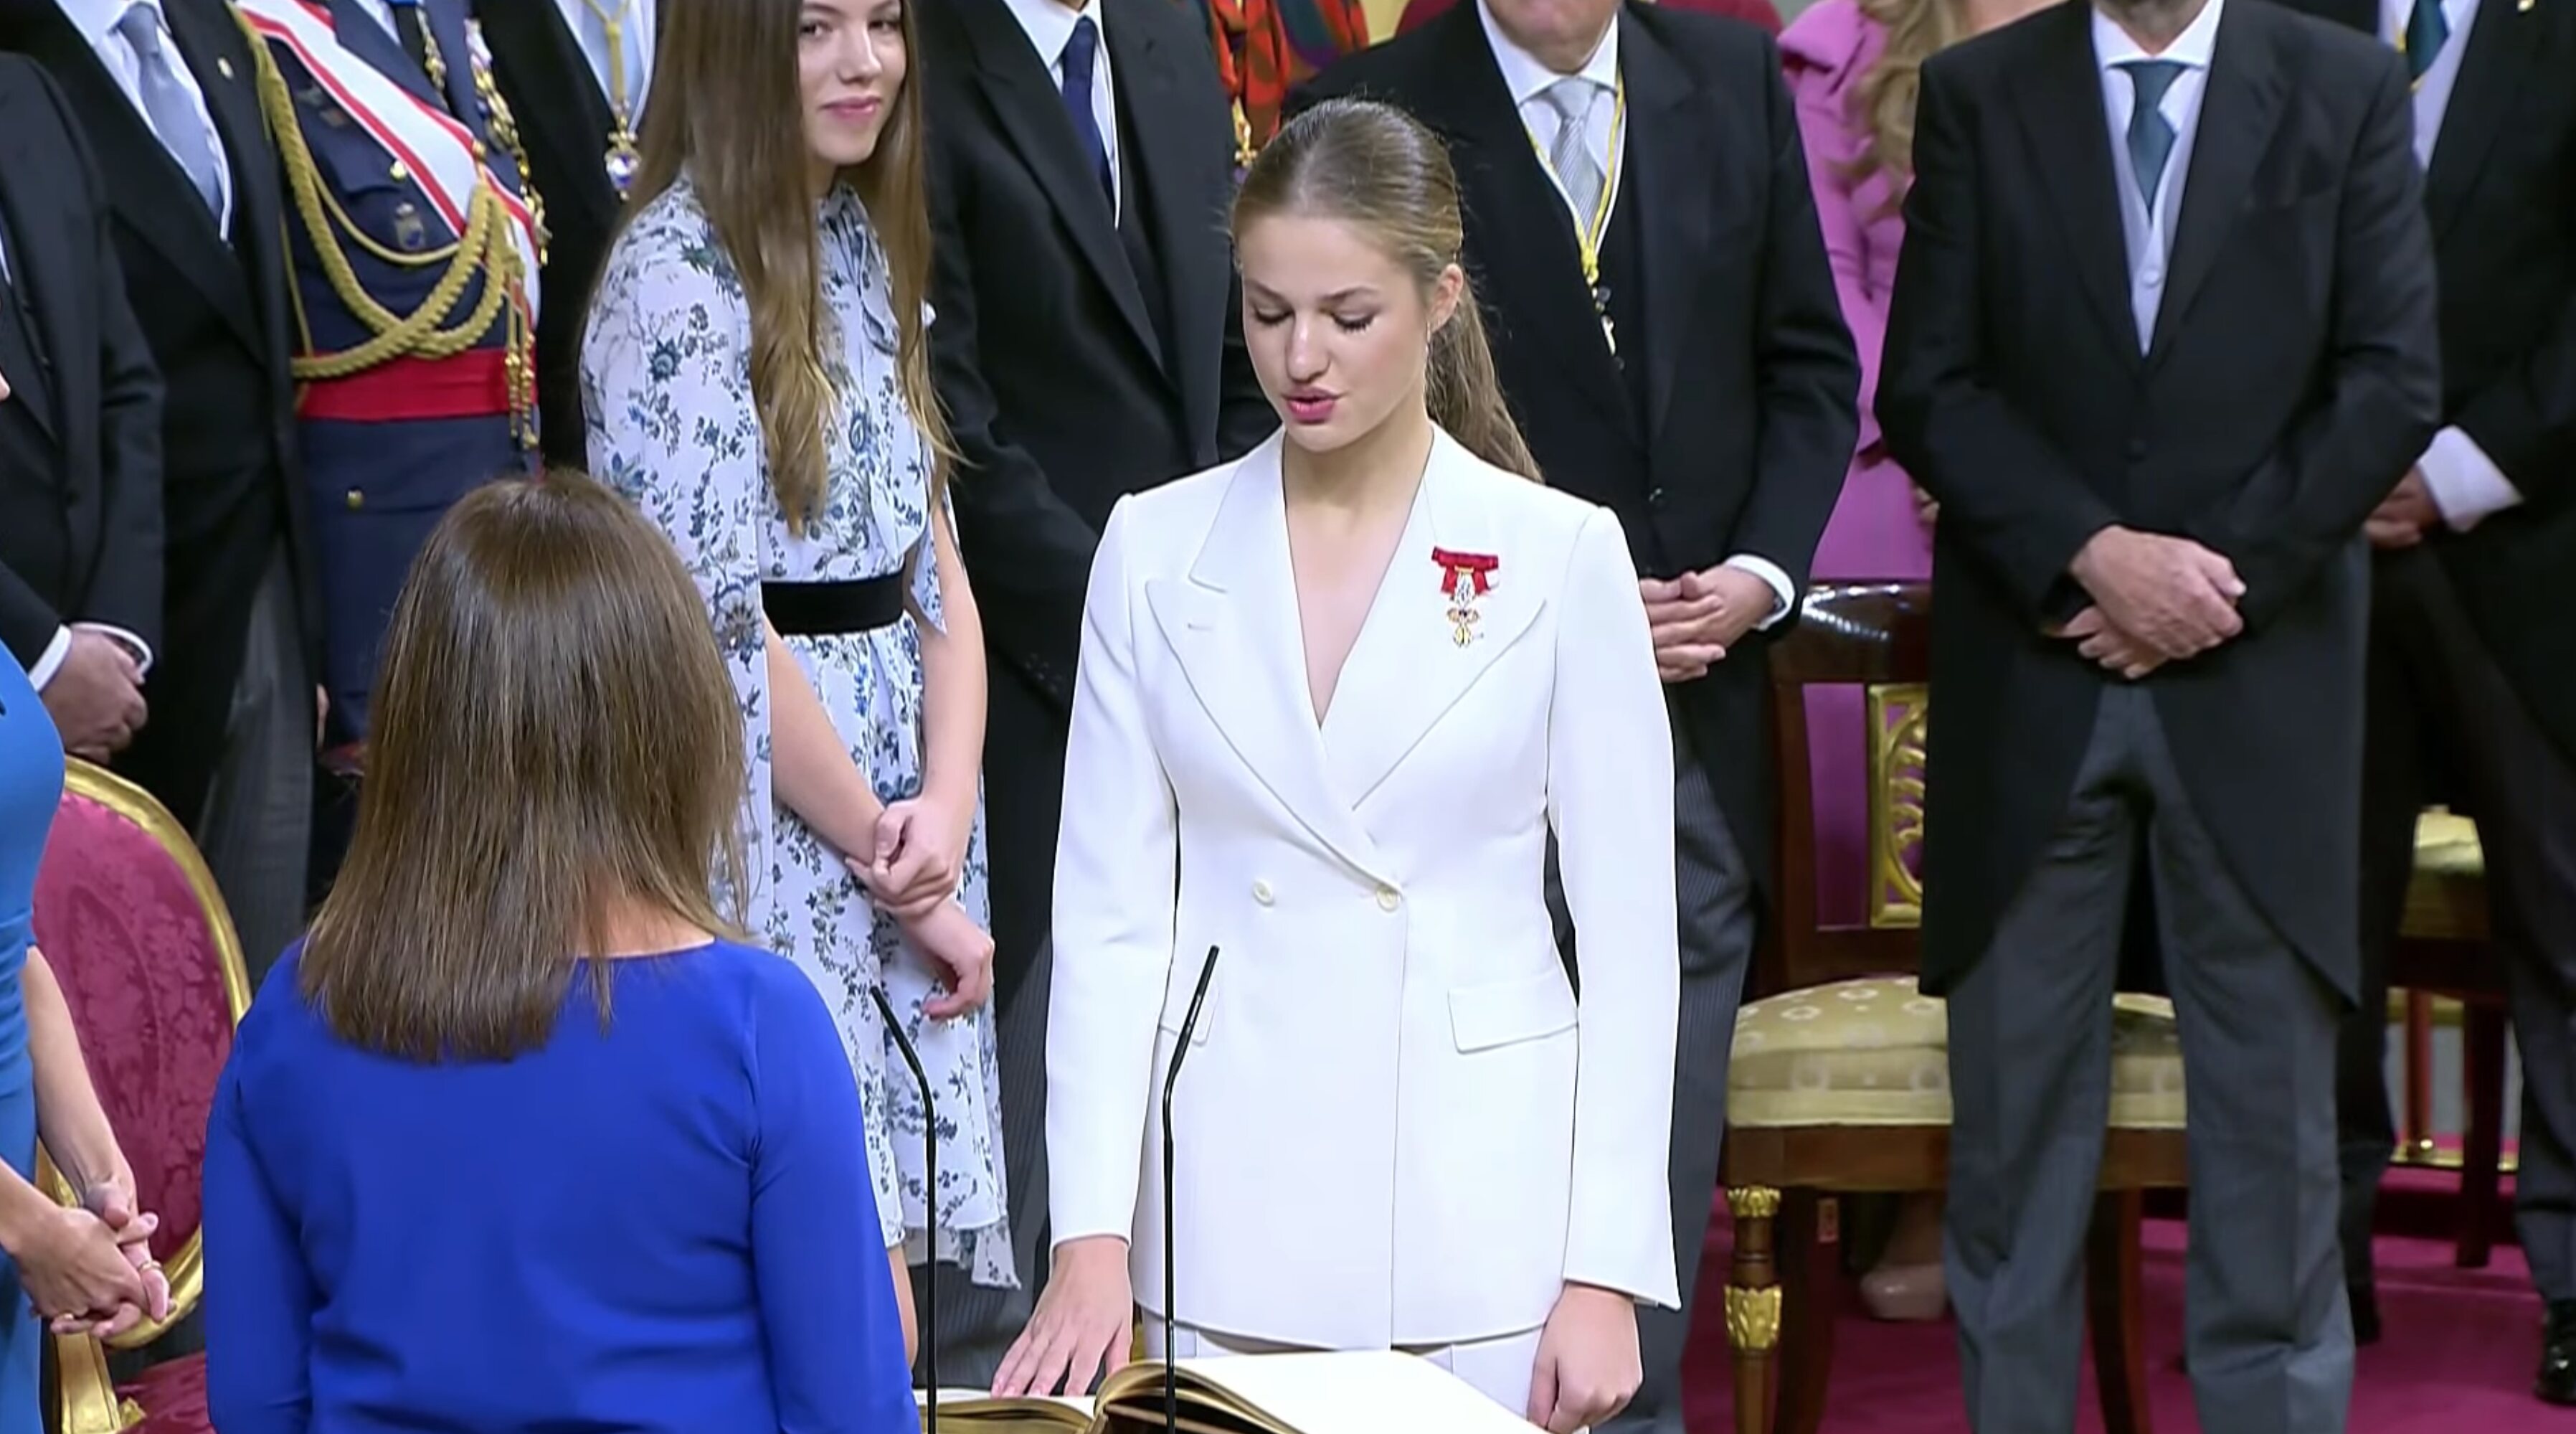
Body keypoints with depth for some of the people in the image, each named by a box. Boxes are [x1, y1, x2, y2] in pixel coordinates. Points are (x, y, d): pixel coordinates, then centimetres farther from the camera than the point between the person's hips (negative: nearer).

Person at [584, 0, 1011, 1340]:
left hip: (900, 832, 7)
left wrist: (948, 804, -5)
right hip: (766, 838, -7)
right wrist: (889, 857, -9)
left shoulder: (862, 245, 13)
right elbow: (718, 630, -15)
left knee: (882, 1275, 9)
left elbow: (933, 563, 11)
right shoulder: (676, 276, -12)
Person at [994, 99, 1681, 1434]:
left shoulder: (1559, 557, -2)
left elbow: (1629, 934, -1)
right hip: (1229, 1212, 2)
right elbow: (1110, 912, 1)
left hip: (1479, 1216, -1)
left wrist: (1607, 1272, -6)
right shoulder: (1156, 549, 3)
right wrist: (1092, 1236, -9)